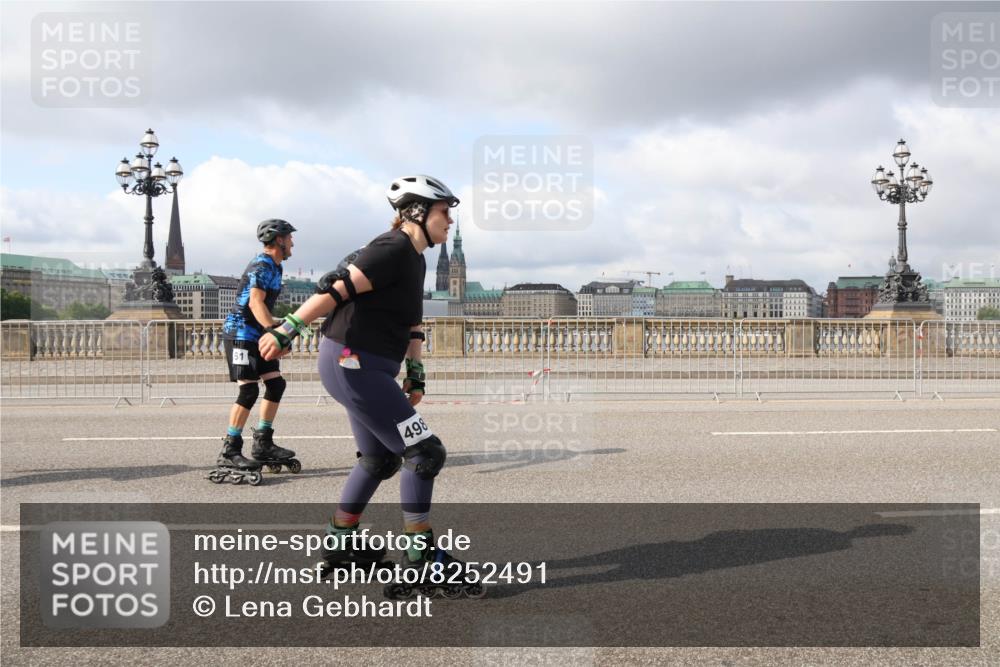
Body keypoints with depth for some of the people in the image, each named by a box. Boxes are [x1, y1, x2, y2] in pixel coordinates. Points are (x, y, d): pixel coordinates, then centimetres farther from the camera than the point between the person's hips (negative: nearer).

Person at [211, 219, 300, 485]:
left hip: (257, 335, 10)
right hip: (241, 335, -10)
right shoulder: (261, 266, -16)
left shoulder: (273, 267, 15)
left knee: (276, 383, 5)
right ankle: (229, 452, -6)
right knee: (249, 391, -12)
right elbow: (255, 303, -30)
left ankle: (263, 444, 13)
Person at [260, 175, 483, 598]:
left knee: (380, 460, 20)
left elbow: (410, 323, 21)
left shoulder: (414, 261, 15)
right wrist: (287, 330, -27)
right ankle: (421, 562, -3)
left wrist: (415, 372, 16)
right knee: (424, 453, -9)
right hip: (352, 366, -11)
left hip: (366, 368, 11)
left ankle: (341, 546, 34)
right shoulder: (393, 250, -16)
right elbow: (336, 288, -23)